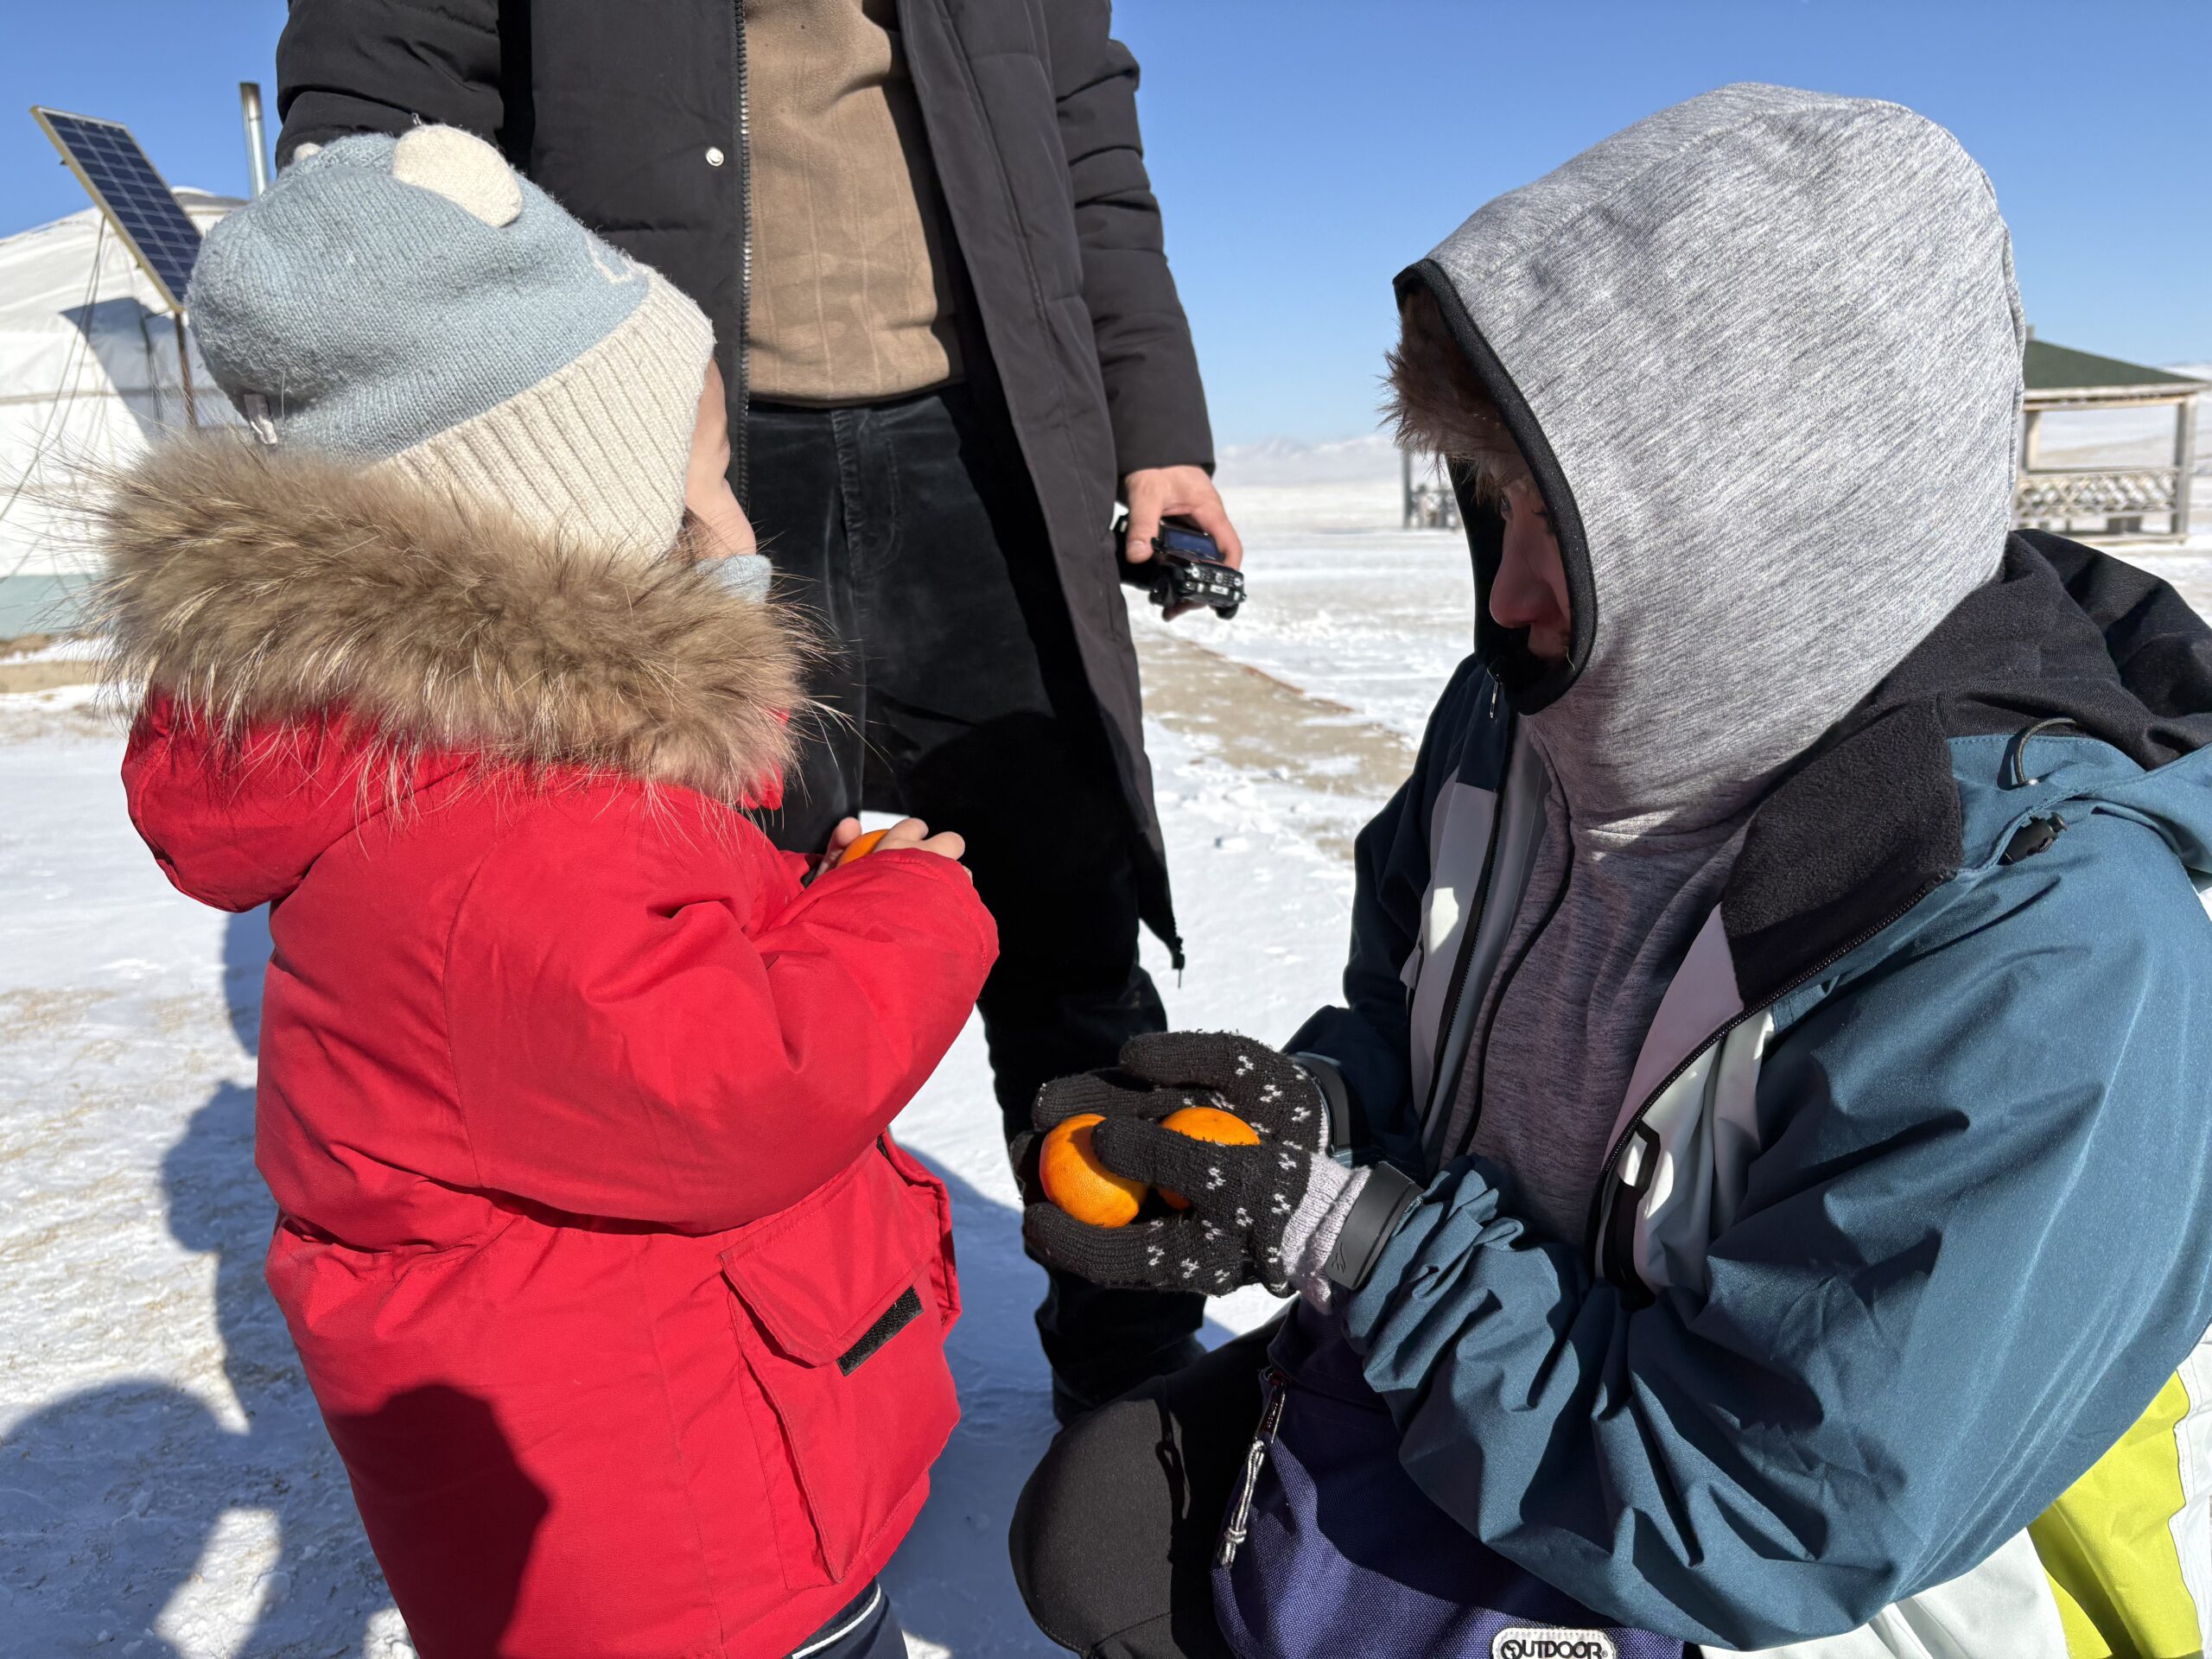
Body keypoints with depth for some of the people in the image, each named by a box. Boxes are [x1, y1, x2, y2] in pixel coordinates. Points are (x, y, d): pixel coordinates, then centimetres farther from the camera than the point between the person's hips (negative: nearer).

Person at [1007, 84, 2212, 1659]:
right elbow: (1404, 1031, 5)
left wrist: (1341, 1229, -25)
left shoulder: (2055, 957, -31)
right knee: (1101, 1525, -2)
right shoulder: (1541, 707, -10)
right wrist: (1310, 1115, -18)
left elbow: (1757, 1522, -27)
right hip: (1546, 1334, 6)